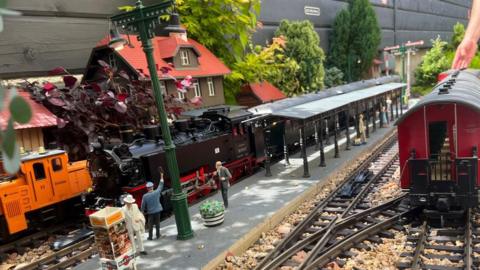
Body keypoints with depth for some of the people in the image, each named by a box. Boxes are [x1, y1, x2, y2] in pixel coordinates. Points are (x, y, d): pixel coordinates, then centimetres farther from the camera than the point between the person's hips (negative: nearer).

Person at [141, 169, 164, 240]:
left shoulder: (145, 196, -15)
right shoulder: (156, 192, -13)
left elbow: (143, 205, -6)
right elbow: (160, 185, -1)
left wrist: (142, 211, 11)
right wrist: (161, 175, 5)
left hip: (150, 212, -1)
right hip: (157, 211, 1)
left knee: (150, 225, 11)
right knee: (157, 223, 14)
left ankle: (150, 236, 19)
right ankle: (158, 235, 23)